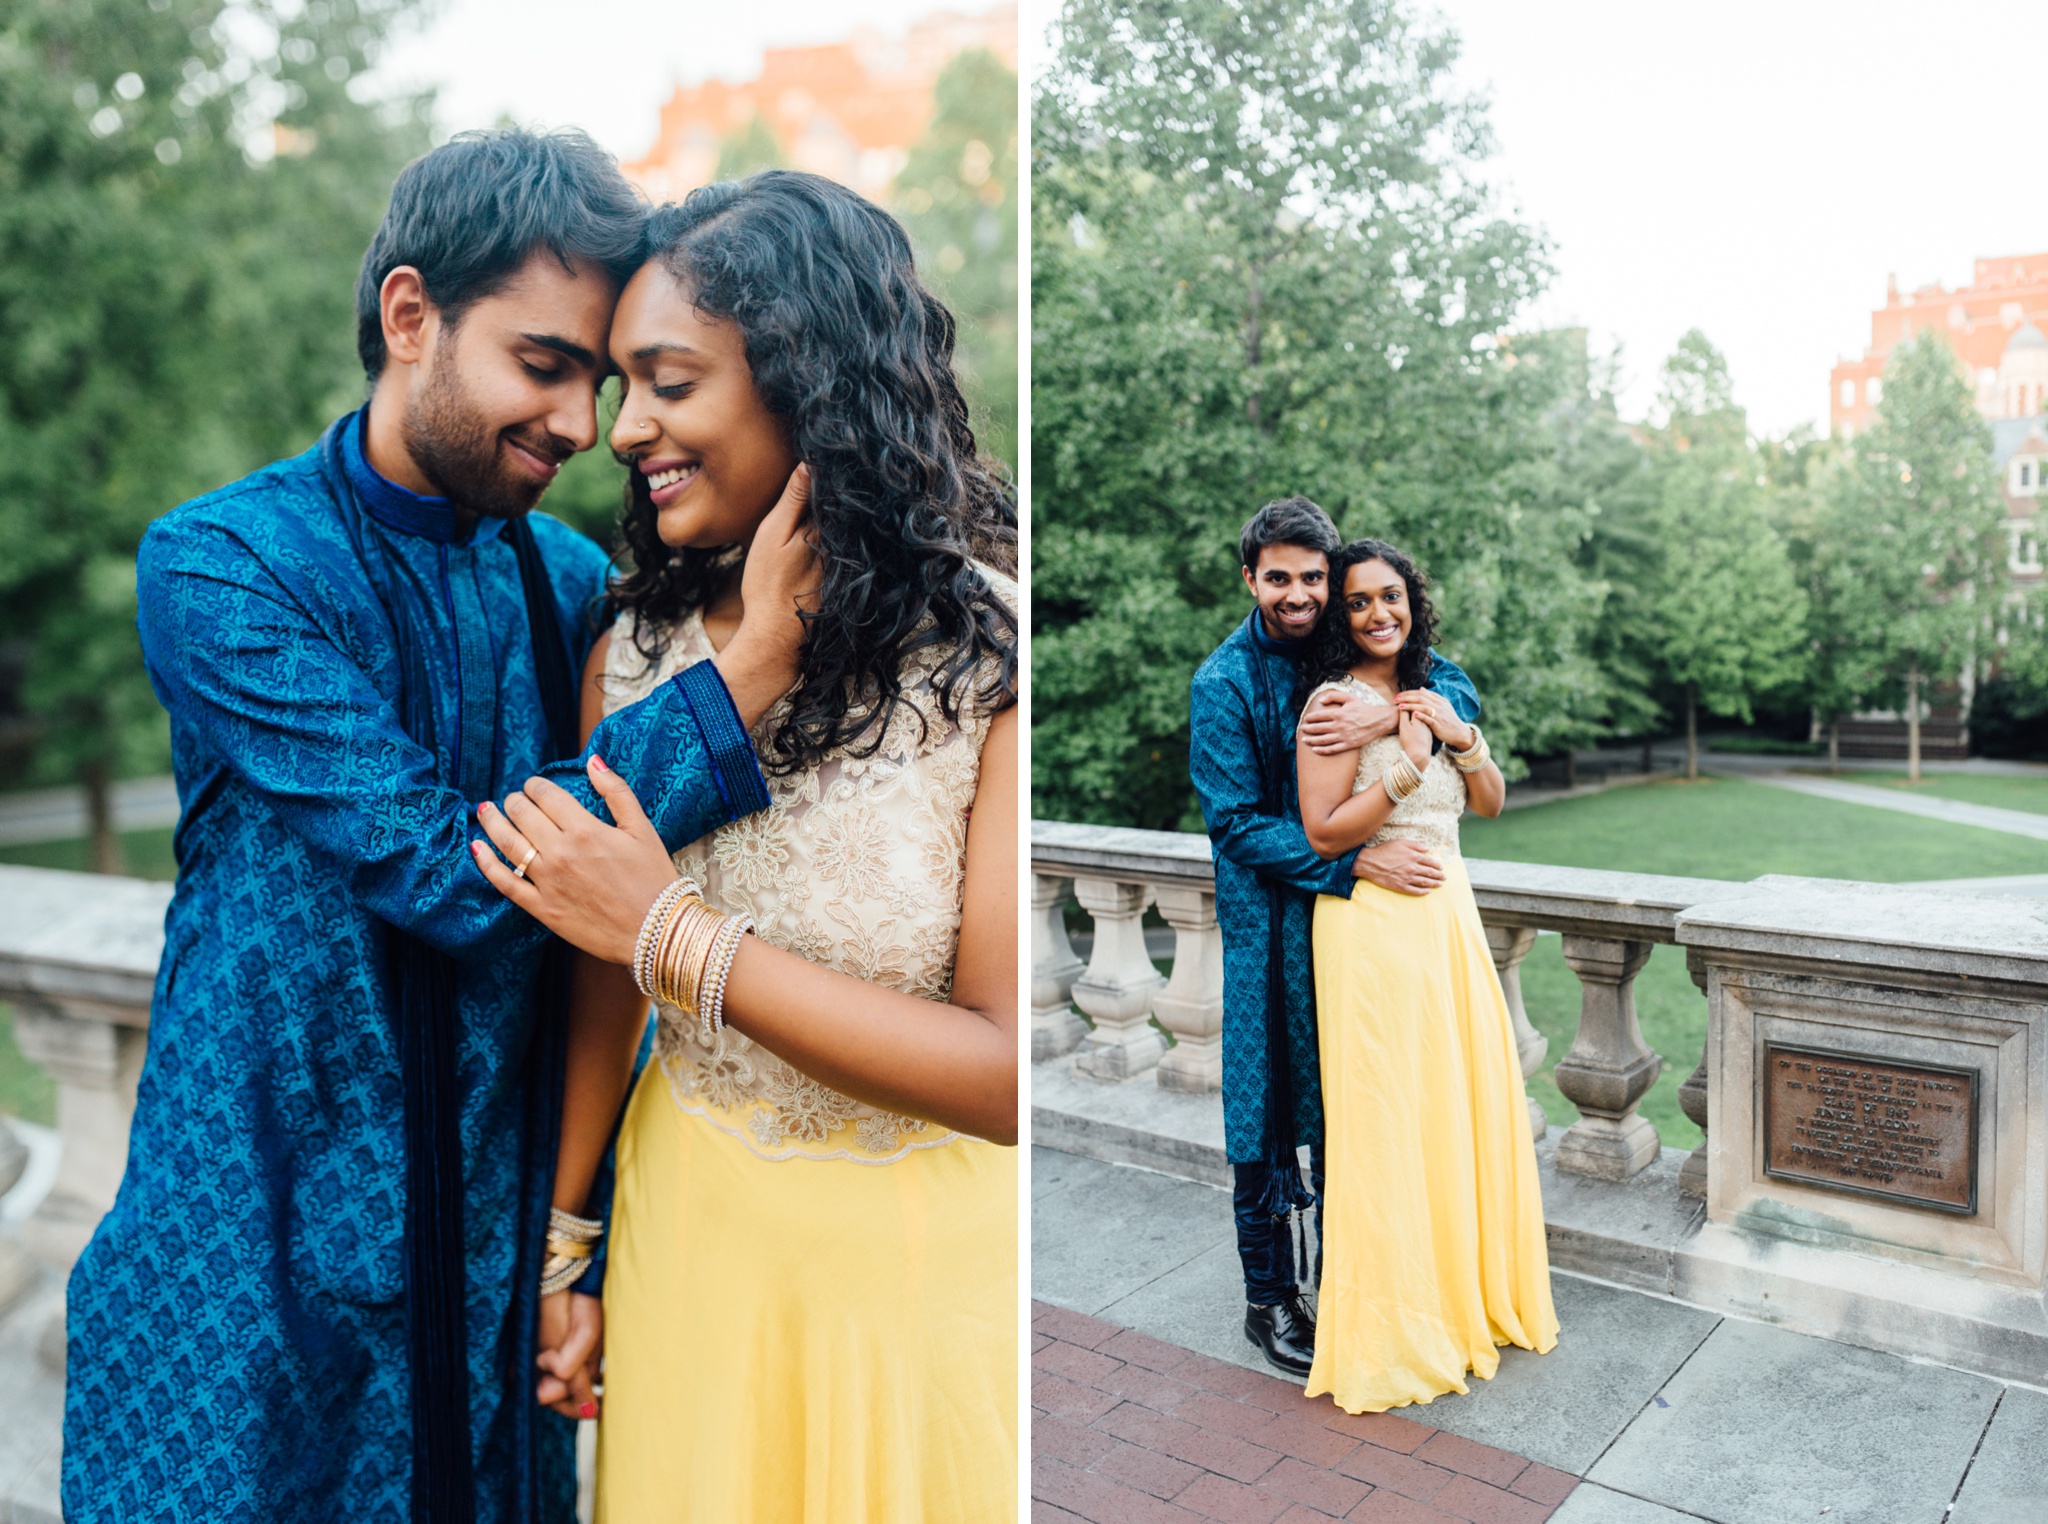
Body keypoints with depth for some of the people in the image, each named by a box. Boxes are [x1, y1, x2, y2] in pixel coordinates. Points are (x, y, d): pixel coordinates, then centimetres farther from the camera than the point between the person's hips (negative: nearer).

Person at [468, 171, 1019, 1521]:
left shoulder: (989, 650, -21)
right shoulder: (636, 645, -5)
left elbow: (1008, 1073, -23)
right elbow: (601, 979, 3)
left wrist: (675, 930, -24)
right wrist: (564, 1245, 8)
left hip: (919, 1253, -4)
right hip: (685, 1221, 4)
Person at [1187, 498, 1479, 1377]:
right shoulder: (1224, 683, -10)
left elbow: (1460, 691, -4)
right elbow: (1238, 824, -13)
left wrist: (1386, 718, -25)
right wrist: (1357, 864, -20)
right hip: (1272, 917, -4)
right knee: (1272, 1109, 4)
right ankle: (1270, 1299, 21)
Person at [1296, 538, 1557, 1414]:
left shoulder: (1432, 692, 13)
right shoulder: (1336, 700, -10)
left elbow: (1491, 803, 13)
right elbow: (1322, 832, -16)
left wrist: (1460, 735, -4)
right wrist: (1408, 762, -16)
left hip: (1449, 914, 7)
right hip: (1374, 922, -7)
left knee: (1469, 1100, 12)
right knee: (1388, 1117, -1)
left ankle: (1471, 1294, 29)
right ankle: (1392, 1325, 13)